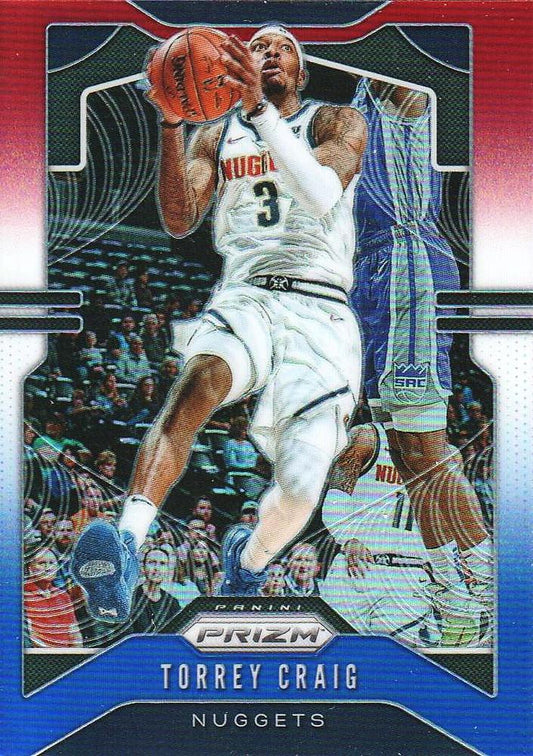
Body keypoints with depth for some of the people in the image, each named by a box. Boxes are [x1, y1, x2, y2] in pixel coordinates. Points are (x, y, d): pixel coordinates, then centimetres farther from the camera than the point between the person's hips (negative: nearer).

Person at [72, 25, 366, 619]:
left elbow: (322, 195, -11)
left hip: (321, 309, -1)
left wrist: (262, 111, -21)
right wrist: (171, 123, -10)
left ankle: (248, 558, 17)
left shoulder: (338, 123, 12)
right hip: (243, 298, 1)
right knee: (199, 377, -37)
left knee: (301, 486, -18)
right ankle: (127, 547, -51)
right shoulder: (218, 136, 20)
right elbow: (179, 222, 2)